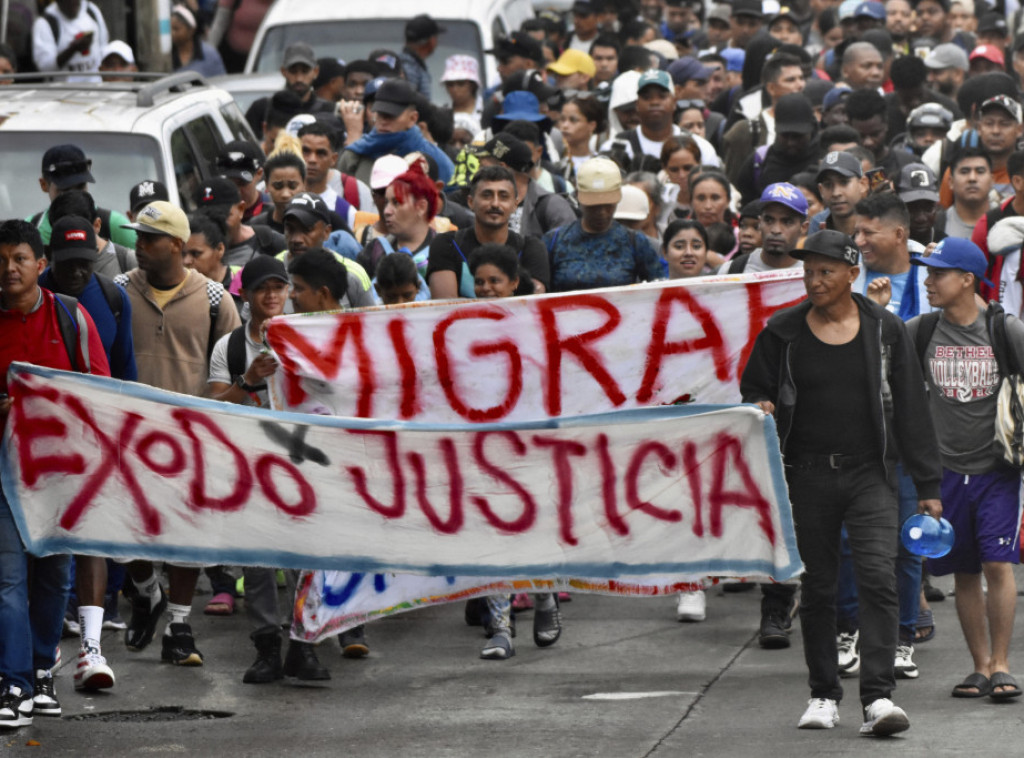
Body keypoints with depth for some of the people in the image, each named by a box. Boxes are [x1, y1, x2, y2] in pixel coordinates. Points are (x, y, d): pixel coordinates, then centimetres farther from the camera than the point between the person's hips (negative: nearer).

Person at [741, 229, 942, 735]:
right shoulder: (783, 332, 4)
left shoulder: (885, 331, 3)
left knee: (878, 579, -14)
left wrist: (927, 485, 4)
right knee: (817, 589, 7)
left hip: (869, 474, -1)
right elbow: (754, 390, 13)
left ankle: (878, 697, -17)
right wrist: (759, 410, -13)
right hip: (808, 476, 1)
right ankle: (824, 695, 18)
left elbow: (911, 409, 6)